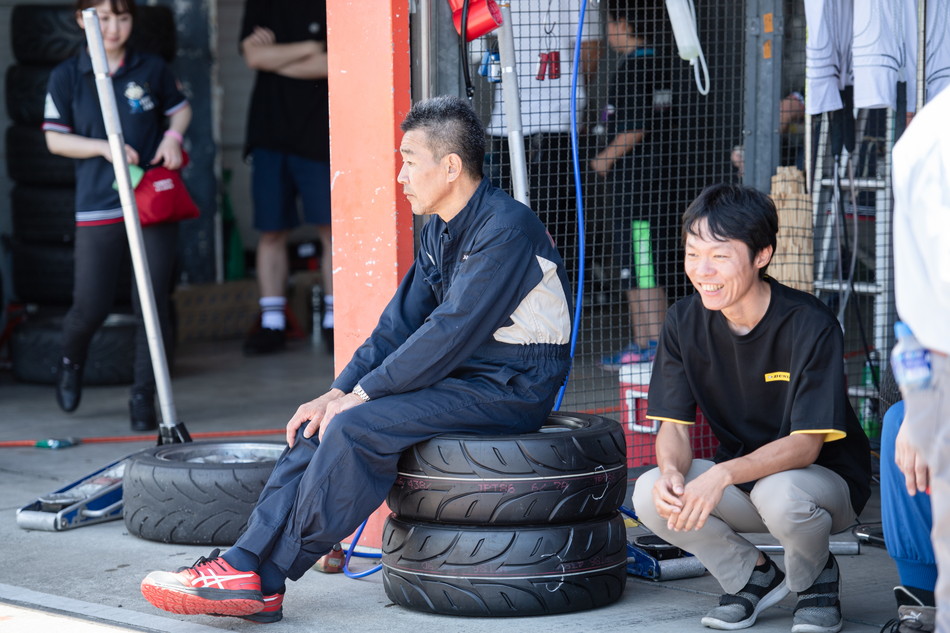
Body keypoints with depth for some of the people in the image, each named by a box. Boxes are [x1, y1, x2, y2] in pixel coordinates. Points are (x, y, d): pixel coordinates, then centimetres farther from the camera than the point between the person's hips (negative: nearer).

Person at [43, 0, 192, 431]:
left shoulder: (152, 70, 5)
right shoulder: (66, 77, 1)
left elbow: (180, 108, 20)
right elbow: (55, 138, 2)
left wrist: (173, 136, -1)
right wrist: (105, 147, -12)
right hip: (98, 208, -1)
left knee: (153, 305, -3)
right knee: (91, 306, 0)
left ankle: (143, 397, 8)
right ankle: (71, 362, 34)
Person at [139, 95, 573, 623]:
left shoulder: (506, 229, -18)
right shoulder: (440, 232, 12)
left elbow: (451, 332, -23)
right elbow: (401, 322, 11)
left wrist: (362, 395, -19)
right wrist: (339, 392, -3)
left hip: (510, 388, -9)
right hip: (460, 377, 9)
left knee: (354, 429, -24)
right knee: (320, 422, -5)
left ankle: (264, 579, -18)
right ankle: (244, 563, -13)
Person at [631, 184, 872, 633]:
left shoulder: (809, 325, -22)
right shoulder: (685, 322, -7)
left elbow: (805, 444, -26)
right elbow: (674, 426, -6)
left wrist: (723, 475, -42)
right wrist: (671, 471, -31)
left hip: (827, 481, -4)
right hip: (738, 480, 5)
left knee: (779, 493, -39)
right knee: (650, 494, -23)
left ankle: (816, 579, -2)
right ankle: (754, 577, 4)